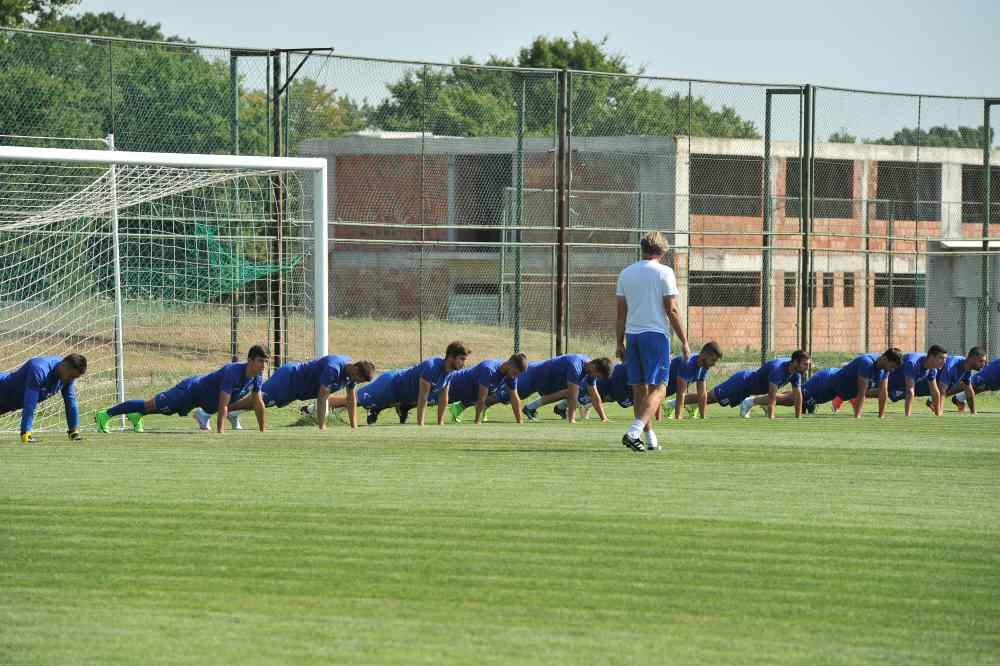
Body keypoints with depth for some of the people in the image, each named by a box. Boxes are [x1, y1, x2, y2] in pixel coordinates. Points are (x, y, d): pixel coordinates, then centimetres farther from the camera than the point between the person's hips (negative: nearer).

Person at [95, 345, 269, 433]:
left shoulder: (257, 377, -12)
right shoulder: (233, 373, -37)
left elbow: (258, 404, 0)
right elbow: (223, 406, -40)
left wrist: (263, 433, -1)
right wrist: (220, 434, -43)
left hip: (202, 392, 7)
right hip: (191, 390, -7)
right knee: (151, 406, 5)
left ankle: (136, 416, 54)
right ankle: (105, 415, 17)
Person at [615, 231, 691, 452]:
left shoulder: (626, 273, 10)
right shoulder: (664, 272, -4)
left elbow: (620, 312, 10)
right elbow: (671, 310, -8)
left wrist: (620, 343, 16)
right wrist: (684, 342, -3)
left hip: (632, 335, 5)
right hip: (656, 334, -5)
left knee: (639, 390, 11)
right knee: (657, 389, -6)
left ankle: (651, 439, 15)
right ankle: (634, 432, -24)